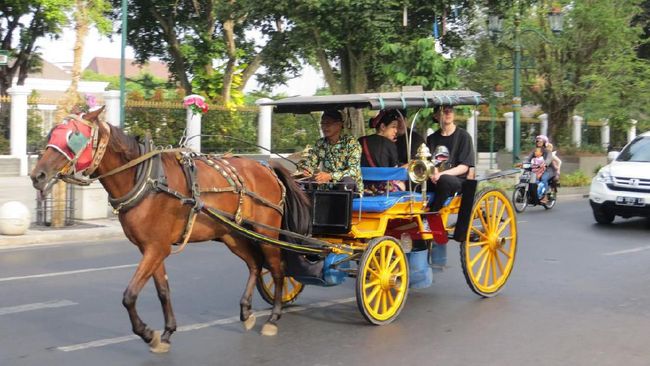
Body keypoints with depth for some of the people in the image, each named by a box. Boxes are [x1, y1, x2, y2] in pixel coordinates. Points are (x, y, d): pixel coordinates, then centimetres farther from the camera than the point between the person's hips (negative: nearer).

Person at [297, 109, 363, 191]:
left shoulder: (351, 143, -10)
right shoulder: (320, 143, 7)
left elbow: (354, 171, -21)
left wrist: (330, 176, -36)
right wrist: (305, 168, -20)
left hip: (352, 188, -4)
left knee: (347, 180, -35)